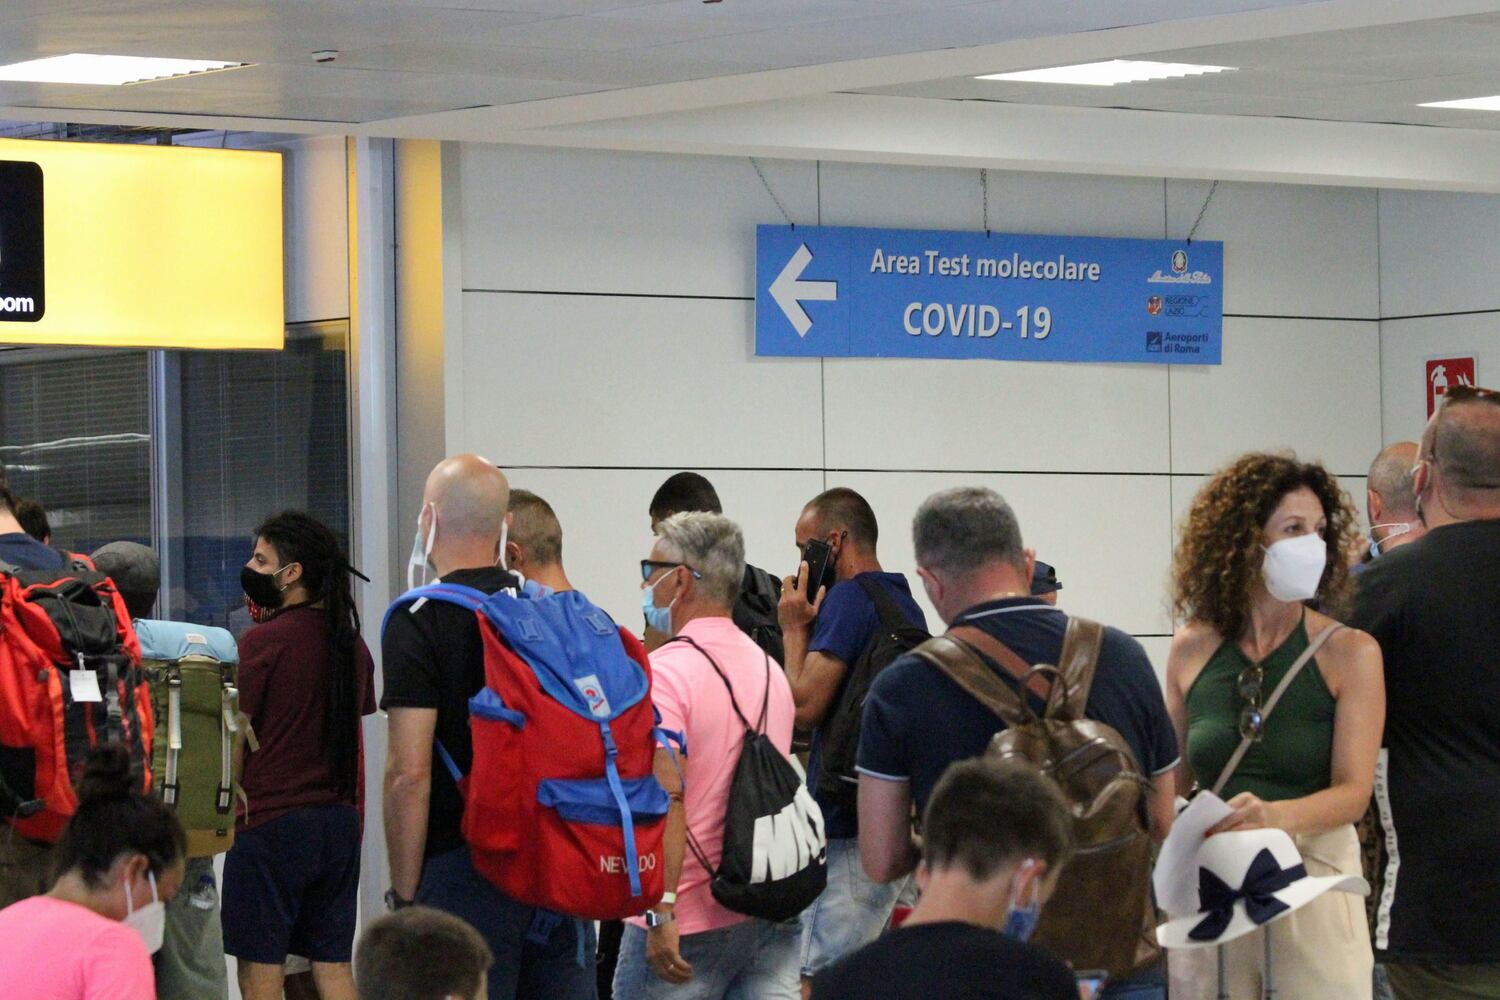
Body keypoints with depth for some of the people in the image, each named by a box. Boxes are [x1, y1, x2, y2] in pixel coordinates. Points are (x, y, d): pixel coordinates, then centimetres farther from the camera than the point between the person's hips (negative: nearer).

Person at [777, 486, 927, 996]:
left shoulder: (847, 600, -13)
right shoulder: (907, 605, 16)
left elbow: (805, 705, -17)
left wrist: (794, 629, -5)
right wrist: (809, 625, 17)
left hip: (848, 824, -10)